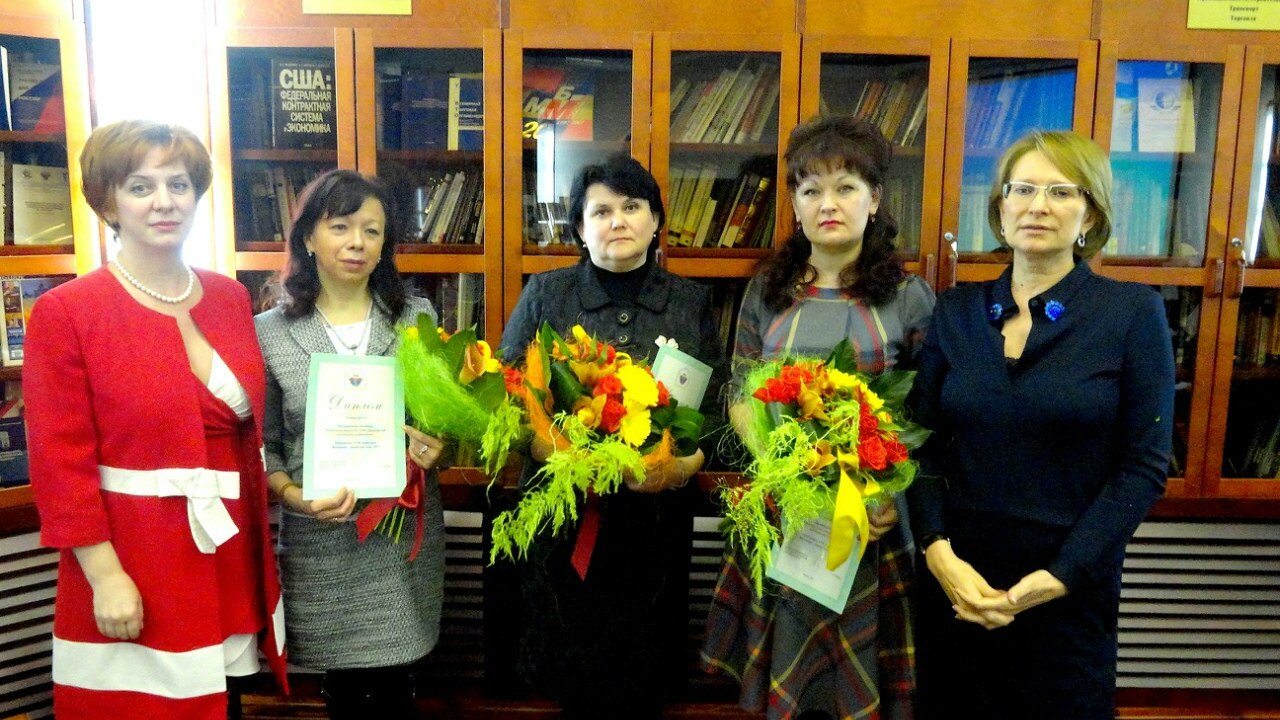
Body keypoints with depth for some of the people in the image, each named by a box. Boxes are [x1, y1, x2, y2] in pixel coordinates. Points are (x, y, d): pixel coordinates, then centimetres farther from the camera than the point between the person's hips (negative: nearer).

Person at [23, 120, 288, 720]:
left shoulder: (231, 299, 7)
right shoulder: (64, 313, -8)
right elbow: (60, 460, -11)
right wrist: (106, 576, -14)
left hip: (230, 556, 5)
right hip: (132, 572, -5)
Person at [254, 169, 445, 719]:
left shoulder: (418, 319, 2)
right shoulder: (271, 332, -1)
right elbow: (265, 445, 3)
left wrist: (437, 446, -12)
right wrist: (294, 497, -15)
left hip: (404, 535, 1)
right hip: (319, 542, -1)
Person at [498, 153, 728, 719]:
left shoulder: (691, 302, 6)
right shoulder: (545, 295, 4)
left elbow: (716, 408, 4)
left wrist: (686, 462, -15)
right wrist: (553, 449, -15)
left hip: (657, 518, 1)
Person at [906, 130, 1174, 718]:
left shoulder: (1132, 312, -5)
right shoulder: (956, 311, 3)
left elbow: (1144, 466, -8)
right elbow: (924, 442, 1)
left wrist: (1061, 576, -14)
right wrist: (939, 553, -11)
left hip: (1071, 593, -2)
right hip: (956, 581, 3)